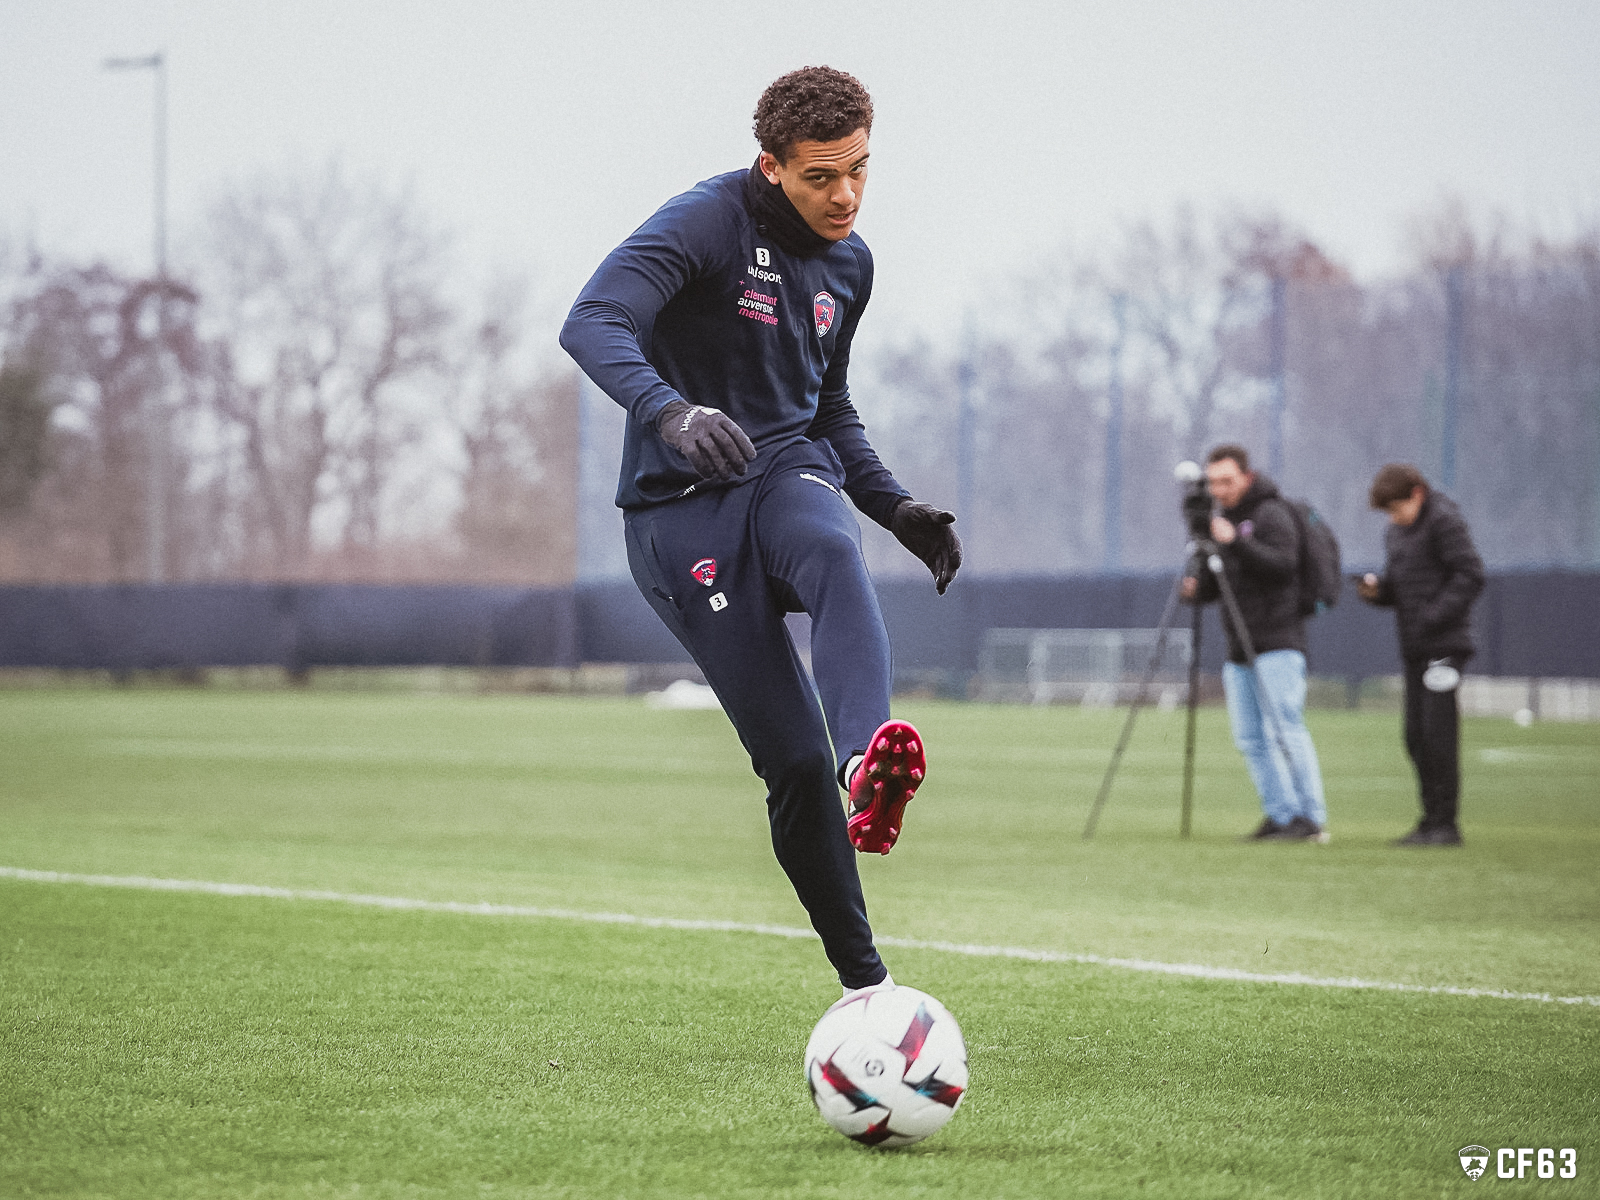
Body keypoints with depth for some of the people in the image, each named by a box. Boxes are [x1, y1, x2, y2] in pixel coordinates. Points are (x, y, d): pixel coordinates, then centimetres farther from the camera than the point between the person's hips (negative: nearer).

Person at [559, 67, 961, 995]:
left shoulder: (850, 263, 13)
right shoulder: (706, 223, -11)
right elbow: (593, 324, -27)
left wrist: (897, 508, 17)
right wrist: (670, 411, -44)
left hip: (788, 472, 4)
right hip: (684, 509, -4)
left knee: (834, 555, -37)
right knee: (793, 761, -13)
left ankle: (869, 762, -63)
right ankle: (864, 979, -3)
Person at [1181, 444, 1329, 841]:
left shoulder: (1271, 514, -5)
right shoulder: (1219, 520, 18)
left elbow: (1284, 564, -20)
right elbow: (1213, 583, 21)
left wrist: (1236, 542, -28)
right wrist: (1195, 588, -2)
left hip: (1277, 647, -8)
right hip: (1239, 650, 8)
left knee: (1285, 729, -13)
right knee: (1251, 738, 5)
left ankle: (1312, 818, -13)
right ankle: (1281, 815, 9)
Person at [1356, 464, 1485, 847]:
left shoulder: (1444, 520, -8)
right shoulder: (1396, 532, 18)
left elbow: (1471, 575, -15)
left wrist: (1433, 617, -19)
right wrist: (1376, 589, 2)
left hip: (1444, 645, -9)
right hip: (1415, 649, 9)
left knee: (1438, 732, -10)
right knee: (1417, 736, 7)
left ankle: (1445, 823, -7)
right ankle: (1431, 819, 13)